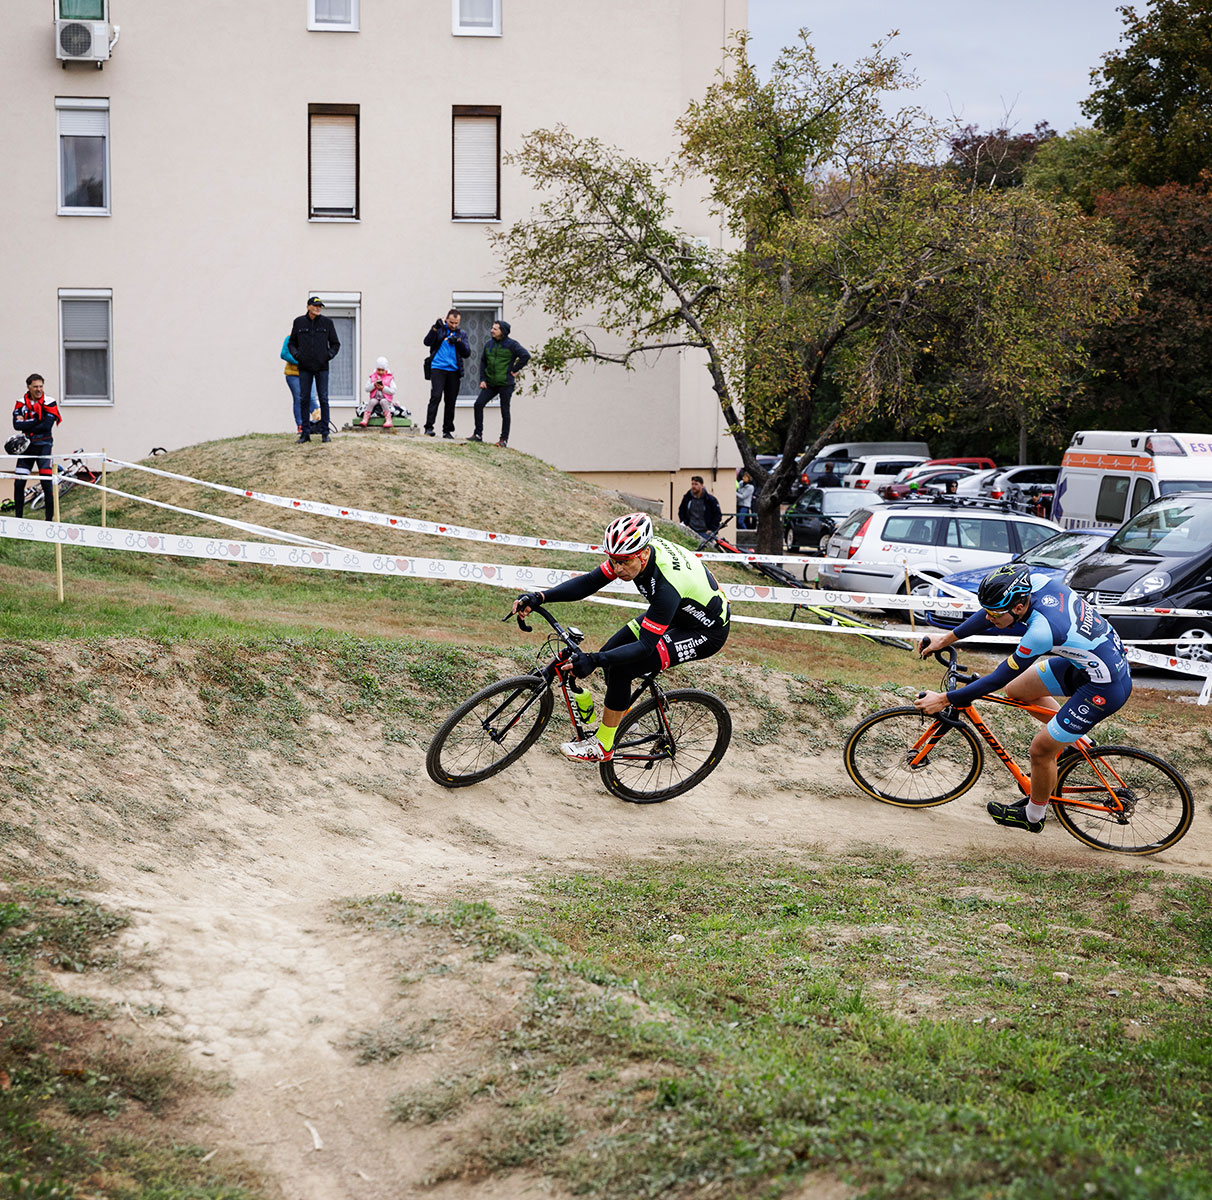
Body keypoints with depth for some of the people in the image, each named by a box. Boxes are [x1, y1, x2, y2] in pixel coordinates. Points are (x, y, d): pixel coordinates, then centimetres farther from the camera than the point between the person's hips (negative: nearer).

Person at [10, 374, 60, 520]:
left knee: (47, 483, -7)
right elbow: (17, 425, -11)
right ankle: (18, 517, 14)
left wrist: (26, 426, -13)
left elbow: (47, 426, -17)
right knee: (19, 483, 2)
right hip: (26, 447, 3)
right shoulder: (21, 403, 3)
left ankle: (50, 518, 1)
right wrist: (37, 421, -19)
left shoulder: (50, 403, -6)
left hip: (44, 446, -3)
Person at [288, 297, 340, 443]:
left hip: (322, 367, -1)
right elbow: (291, 342, 15)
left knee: (323, 399, -2)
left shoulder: (327, 322, 4)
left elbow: (335, 343, 11)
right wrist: (296, 354, -1)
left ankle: (325, 432, 2)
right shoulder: (299, 322, 6)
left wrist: (329, 355, -5)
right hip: (304, 367, 1)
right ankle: (305, 432, 6)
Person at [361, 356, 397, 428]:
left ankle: (388, 420, -40)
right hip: (375, 398, 2)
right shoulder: (372, 377, 11)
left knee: (383, 402, -36)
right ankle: (365, 419, -37)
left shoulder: (390, 378, 4)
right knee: (372, 401, -32)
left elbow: (393, 391, -3)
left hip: (385, 399, -2)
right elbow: (367, 389, 7)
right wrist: (374, 385, -10)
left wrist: (383, 388, -14)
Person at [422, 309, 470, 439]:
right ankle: (428, 427, -16)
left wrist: (458, 341, -9)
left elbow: (467, 353, 7)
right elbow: (427, 342, -4)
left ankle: (447, 430, 11)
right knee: (436, 396, -17)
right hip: (437, 368, -3)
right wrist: (435, 328, -15)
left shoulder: (461, 334, 15)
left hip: (453, 371, 3)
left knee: (450, 401, 4)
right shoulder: (439, 329, 9)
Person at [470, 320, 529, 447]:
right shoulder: (489, 344, 9)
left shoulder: (512, 345, -8)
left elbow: (526, 355, -16)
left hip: (506, 384, -5)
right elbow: (483, 361, 16)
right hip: (490, 383, 5)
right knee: (479, 404, -6)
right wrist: (482, 379, 6)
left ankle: (504, 439, 10)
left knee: (505, 410, 1)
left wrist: (514, 370, -13)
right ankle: (478, 434, 3)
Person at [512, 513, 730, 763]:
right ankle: (623, 718, 29)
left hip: (707, 632, -8)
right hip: (677, 613, 8)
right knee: (612, 652, 4)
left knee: (621, 668, -18)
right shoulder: (634, 550, -17)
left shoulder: (667, 586, -39)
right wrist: (538, 598, -25)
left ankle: (603, 746, -3)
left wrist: (594, 661, -48)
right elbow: (589, 582, -13)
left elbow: (645, 645, -37)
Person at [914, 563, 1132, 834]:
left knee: (1041, 749, 2)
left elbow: (1001, 677, -23)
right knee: (1017, 690, 15)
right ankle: (1076, 739, 30)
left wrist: (945, 699, -16)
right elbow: (991, 612, 5)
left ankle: (1033, 816, 26)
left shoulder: (1042, 630, -35)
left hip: (1106, 688, -9)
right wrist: (947, 638, 5)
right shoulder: (1035, 582, -15)